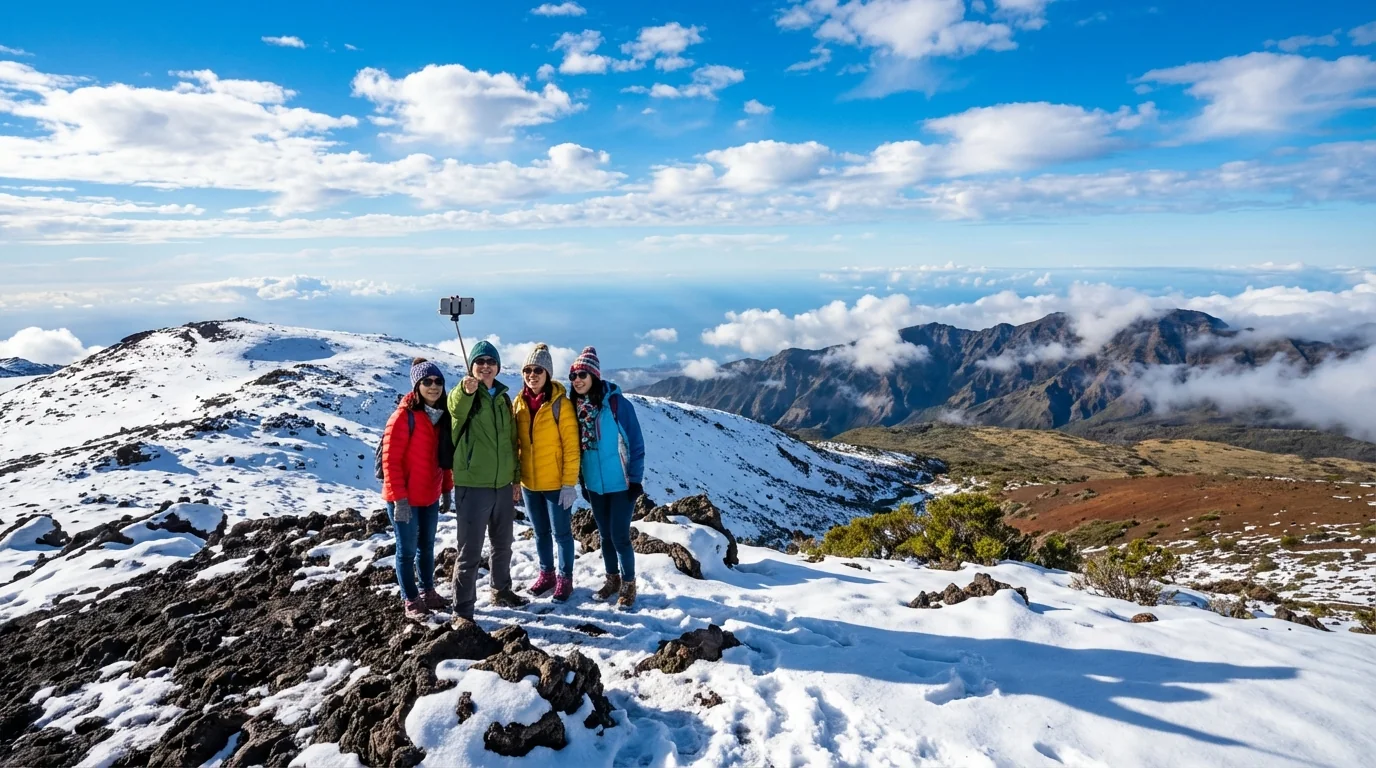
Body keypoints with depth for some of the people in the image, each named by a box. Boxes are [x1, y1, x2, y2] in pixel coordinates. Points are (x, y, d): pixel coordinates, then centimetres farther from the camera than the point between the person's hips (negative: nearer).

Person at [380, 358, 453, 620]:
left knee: (427, 546, 18)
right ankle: (411, 601, 19)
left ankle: (427, 591, 35)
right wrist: (399, 499, -19)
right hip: (404, 499, -6)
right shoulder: (404, 415, -16)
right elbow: (390, 459, -16)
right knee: (408, 550, 6)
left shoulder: (443, 416, 3)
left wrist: (447, 491, 11)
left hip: (430, 496, 6)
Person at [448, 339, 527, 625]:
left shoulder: (503, 398, 11)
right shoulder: (463, 395, -7)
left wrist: (516, 477, 17)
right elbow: (456, 407, -34)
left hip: (503, 486, 6)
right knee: (470, 552, -1)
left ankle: (501, 591, 40)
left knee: (503, 545, 21)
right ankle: (462, 611, 9)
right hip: (472, 486, -6)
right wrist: (466, 391, -56)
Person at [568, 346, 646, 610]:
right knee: (605, 535, 15)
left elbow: (636, 443, -11)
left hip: (621, 483, -5)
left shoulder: (617, 403, -13)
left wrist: (635, 479, -12)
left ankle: (628, 586, 15)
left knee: (620, 536, -2)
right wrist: (582, 482, 13)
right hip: (595, 485, 5)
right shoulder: (575, 407, 2)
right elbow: (575, 447, 12)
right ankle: (612, 580, 32)